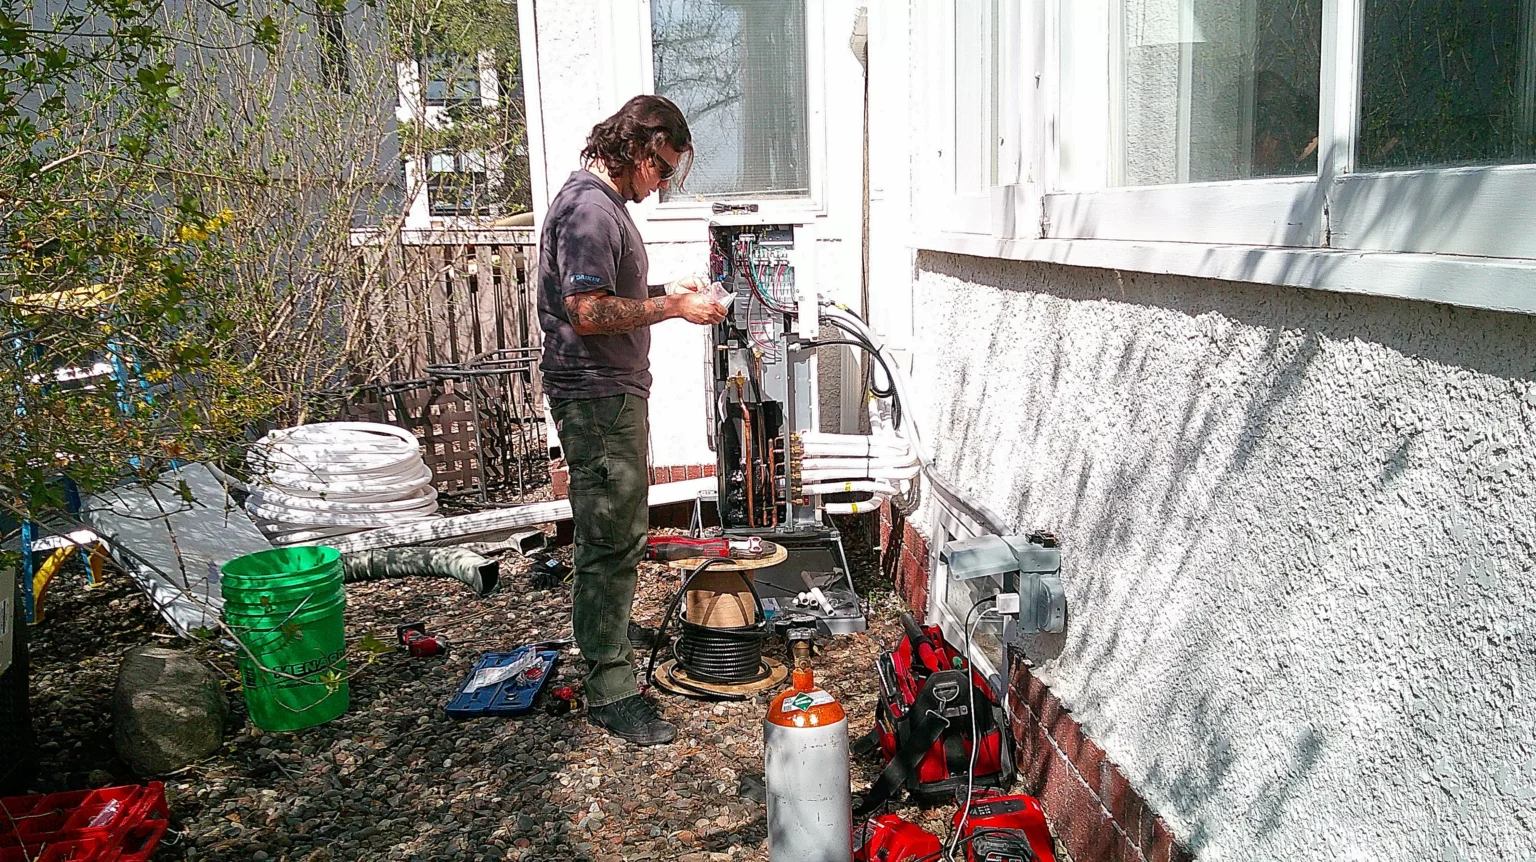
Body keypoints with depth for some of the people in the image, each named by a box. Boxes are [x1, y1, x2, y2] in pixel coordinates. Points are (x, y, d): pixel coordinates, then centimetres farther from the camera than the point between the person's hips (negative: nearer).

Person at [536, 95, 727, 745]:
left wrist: (665, 291, 14)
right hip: (597, 397, -11)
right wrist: (671, 308, -18)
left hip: (614, 392, 11)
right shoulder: (590, 208, -18)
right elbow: (588, 313, -25)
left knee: (619, 532, 21)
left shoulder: (602, 202, 16)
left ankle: (611, 638, 38)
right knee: (612, 540, -6)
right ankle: (610, 691, 2)